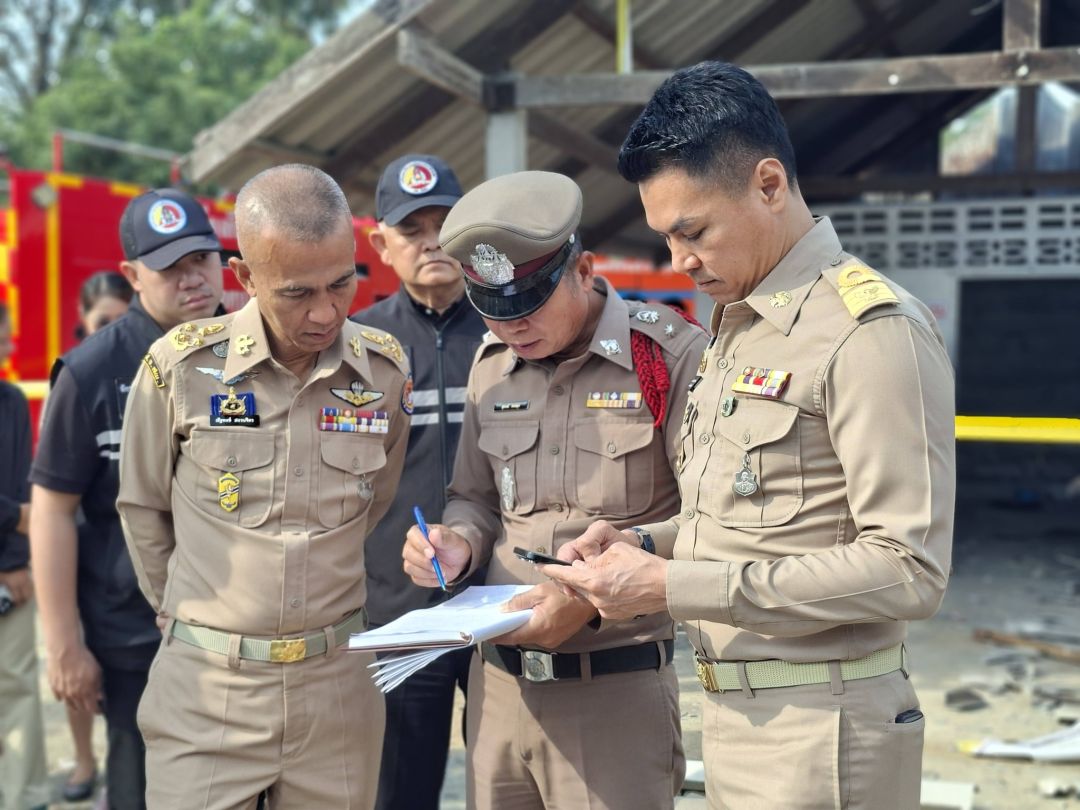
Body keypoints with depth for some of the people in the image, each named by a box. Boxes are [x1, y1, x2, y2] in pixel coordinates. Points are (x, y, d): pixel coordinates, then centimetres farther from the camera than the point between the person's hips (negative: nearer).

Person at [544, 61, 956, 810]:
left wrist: (670, 587, -22)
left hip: (820, 731, -8)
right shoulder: (734, 328, 11)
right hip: (734, 714, 8)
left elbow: (909, 570, -22)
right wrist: (644, 544, 0)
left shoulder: (874, 331, -17)